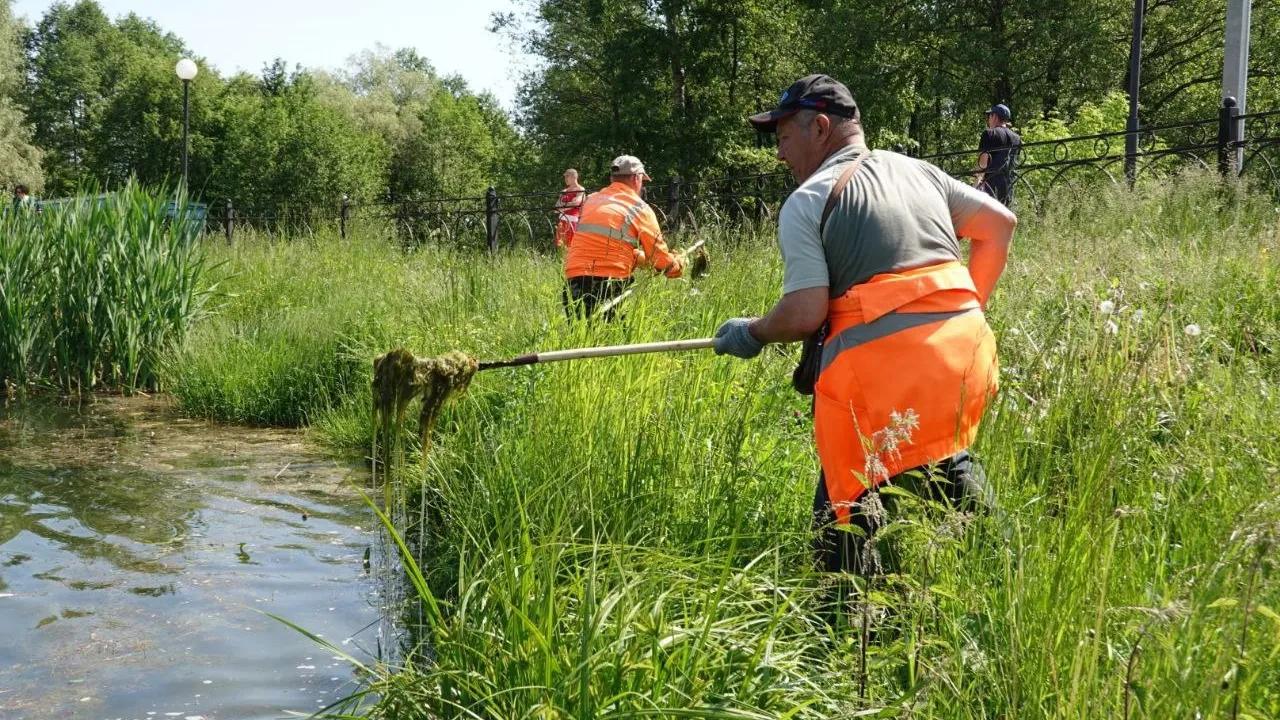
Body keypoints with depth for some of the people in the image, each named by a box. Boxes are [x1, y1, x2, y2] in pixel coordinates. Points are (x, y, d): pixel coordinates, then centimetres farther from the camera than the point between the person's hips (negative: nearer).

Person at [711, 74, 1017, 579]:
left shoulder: (806, 202, 2)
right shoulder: (916, 170, 21)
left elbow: (804, 314, -7)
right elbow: (1000, 223, 22)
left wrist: (751, 333, 12)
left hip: (882, 369, -6)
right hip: (968, 351, 7)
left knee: (844, 515, 1)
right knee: (943, 455, 28)